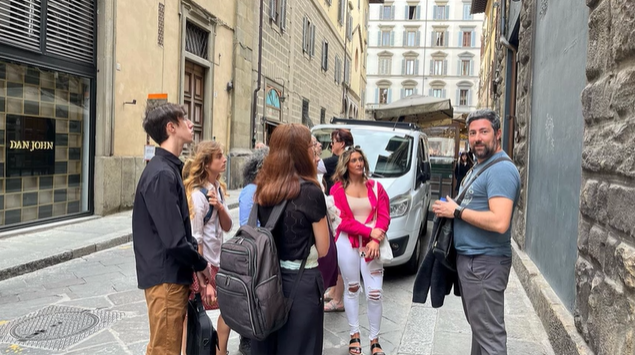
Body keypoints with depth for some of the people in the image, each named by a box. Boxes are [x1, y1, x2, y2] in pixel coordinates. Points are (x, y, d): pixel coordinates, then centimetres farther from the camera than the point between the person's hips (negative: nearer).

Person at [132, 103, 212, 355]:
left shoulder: (170, 168, 11)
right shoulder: (162, 174, -20)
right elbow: (174, 239, -24)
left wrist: (195, 265, 5)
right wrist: (201, 264, -8)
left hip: (173, 274, 9)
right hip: (166, 277, -9)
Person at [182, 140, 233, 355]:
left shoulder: (219, 188, 5)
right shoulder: (197, 195, -20)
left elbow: (227, 227, 3)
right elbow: (194, 240, -20)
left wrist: (220, 206, -18)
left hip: (216, 263, 8)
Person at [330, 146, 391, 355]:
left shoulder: (375, 187, 7)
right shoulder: (337, 189, 1)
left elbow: (384, 216, 1)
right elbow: (342, 221, -7)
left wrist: (375, 241, -16)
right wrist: (370, 232, -16)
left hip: (372, 244, 1)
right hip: (347, 243, -1)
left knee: (375, 293, -2)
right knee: (352, 289, 10)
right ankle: (354, 335, 23)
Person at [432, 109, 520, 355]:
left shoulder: (501, 169, -18)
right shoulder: (479, 166, 15)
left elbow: (499, 222, -28)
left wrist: (456, 211, -18)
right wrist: (448, 209, 6)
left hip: (485, 263, -10)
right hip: (469, 258, 10)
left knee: (490, 334, -2)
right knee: (479, 326, 20)